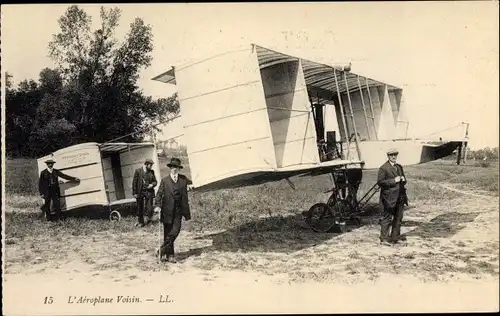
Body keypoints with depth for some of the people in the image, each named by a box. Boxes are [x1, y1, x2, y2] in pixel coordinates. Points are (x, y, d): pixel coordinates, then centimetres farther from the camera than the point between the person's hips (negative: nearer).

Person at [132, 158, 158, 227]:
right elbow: (134, 182, -1)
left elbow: (155, 181, 15)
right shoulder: (138, 171, -2)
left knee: (149, 207, -7)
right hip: (140, 192, -2)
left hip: (149, 191, 2)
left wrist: (152, 184, -8)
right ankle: (140, 222, 20)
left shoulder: (151, 172, 8)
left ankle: (147, 218, 11)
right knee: (140, 208, 8)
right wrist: (134, 193, -5)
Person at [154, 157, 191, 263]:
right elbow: (159, 194, -5)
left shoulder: (183, 179, 6)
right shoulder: (164, 180, 0)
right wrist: (157, 205, -17)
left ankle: (162, 249, 6)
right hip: (167, 211, -1)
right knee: (167, 233, 5)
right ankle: (170, 255, 16)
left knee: (175, 231, -10)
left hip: (178, 211, 1)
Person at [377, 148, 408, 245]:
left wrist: (403, 180, 1)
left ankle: (395, 236, 23)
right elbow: (380, 182, -15)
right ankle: (384, 238, 4)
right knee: (387, 218, -3)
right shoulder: (383, 168, -8)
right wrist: (393, 181, -19)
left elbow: (403, 181, 26)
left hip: (400, 196, 7)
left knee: (398, 217, 12)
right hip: (389, 197, -7)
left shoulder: (399, 167, 16)